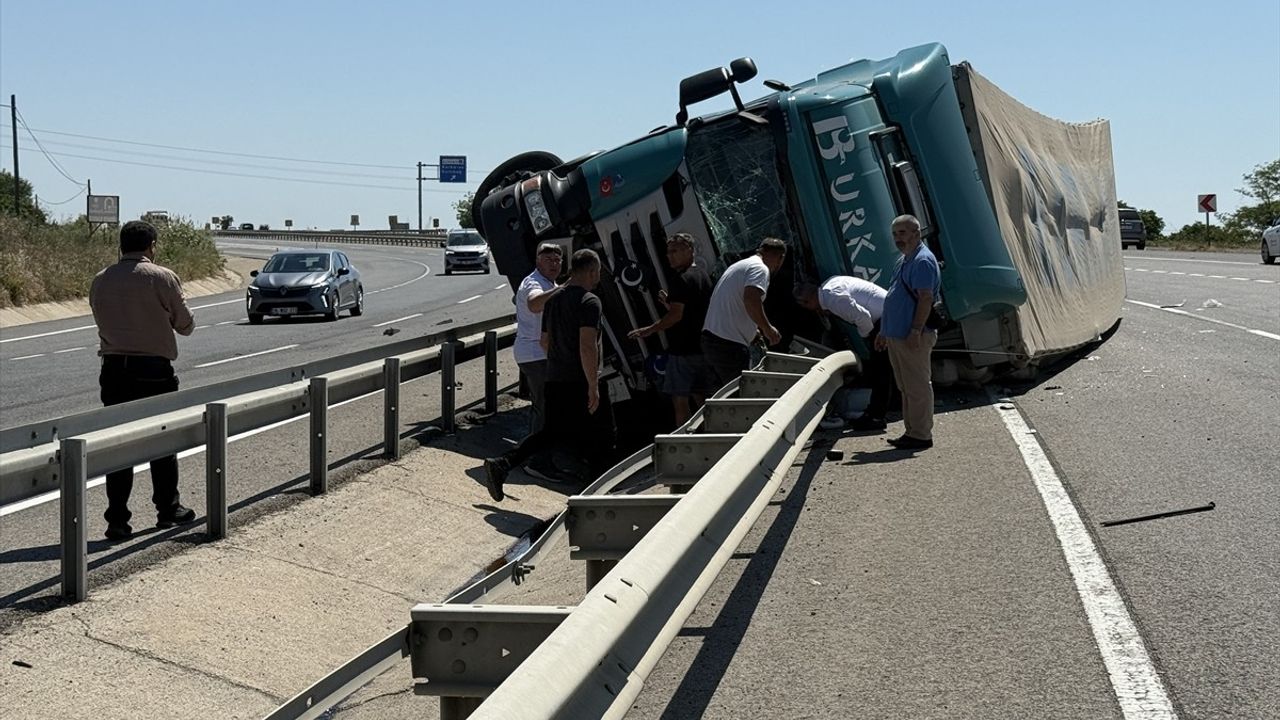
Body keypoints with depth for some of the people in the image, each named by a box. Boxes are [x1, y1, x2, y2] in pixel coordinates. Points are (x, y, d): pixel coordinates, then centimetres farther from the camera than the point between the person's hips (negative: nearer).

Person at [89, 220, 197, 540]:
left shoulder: (101, 281, 4)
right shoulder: (162, 278, -8)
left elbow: (101, 321, 13)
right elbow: (185, 325, 0)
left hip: (114, 370, 3)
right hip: (154, 370, -3)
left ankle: (117, 520, 3)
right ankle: (168, 510, 22)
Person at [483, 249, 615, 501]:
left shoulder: (553, 299, 13)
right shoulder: (589, 302, -14)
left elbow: (545, 342, 21)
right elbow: (587, 346, -23)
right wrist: (593, 387, -21)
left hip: (555, 380, 8)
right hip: (580, 382, -7)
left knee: (551, 433, 13)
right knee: (601, 433, 9)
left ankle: (501, 464, -2)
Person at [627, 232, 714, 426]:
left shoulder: (682, 279, -14)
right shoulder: (703, 275, 15)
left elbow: (676, 315, -19)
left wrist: (649, 330, -12)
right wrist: (669, 302, 17)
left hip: (683, 350, -9)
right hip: (702, 348, 9)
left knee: (680, 400, -5)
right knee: (700, 398, 13)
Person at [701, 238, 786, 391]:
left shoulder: (740, 265, 24)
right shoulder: (760, 269, -8)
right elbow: (751, 299, -25)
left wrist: (753, 330, 34)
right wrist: (767, 328, -13)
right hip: (729, 344, -10)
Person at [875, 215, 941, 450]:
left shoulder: (923, 261, -13)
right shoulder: (905, 261, 19)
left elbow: (926, 298, -21)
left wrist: (916, 331, -25)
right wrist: (884, 332, 24)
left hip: (913, 337, -10)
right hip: (897, 335, 10)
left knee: (917, 386, -5)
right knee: (906, 386, 14)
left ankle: (922, 435, -1)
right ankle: (912, 431, 20)